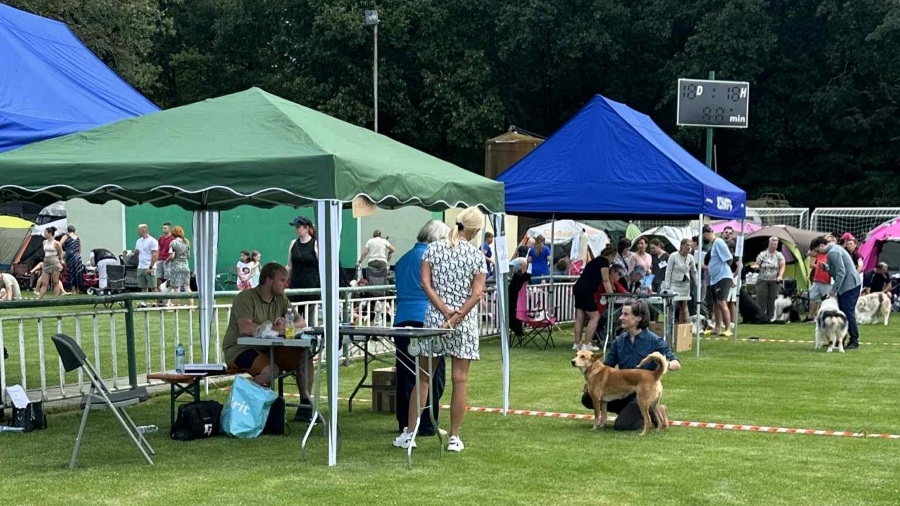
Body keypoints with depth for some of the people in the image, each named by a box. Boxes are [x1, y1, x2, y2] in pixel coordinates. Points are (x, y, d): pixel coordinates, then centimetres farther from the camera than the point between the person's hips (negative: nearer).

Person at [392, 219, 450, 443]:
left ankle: (405, 424, 12)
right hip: (427, 320, -7)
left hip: (402, 320, 7)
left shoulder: (403, 259, 19)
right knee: (431, 375, 0)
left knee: (405, 374, 9)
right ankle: (426, 425, 1)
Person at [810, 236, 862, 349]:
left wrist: (834, 289, -17)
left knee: (848, 312, -9)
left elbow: (841, 272, -22)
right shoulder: (834, 248, 15)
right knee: (842, 312, 11)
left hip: (849, 285, -11)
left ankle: (854, 341, -5)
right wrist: (826, 267, 4)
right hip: (845, 285, 11)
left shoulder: (833, 252, -17)